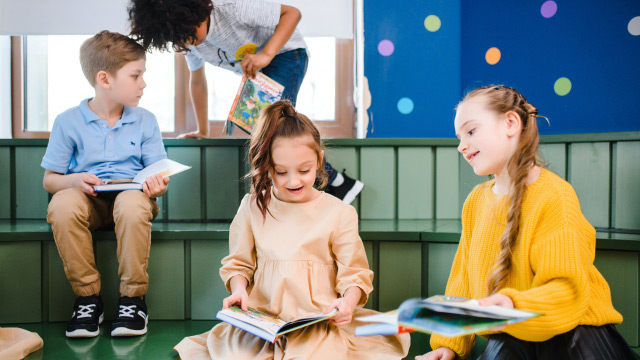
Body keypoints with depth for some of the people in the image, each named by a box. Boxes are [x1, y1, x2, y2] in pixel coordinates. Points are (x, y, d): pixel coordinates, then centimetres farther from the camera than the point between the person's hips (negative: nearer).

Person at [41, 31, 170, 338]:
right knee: (62, 206, -34)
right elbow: (49, 179, 5)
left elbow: (158, 174, 7)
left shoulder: (144, 120, 8)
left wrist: (158, 185, -18)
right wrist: (74, 180, -17)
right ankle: (87, 296, -17)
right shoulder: (68, 122, 3)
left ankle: (133, 297, -19)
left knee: (133, 205, -37)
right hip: (86, 197, 0)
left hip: (131, 193, 0)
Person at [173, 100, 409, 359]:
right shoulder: (252, 207, 8)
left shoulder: (340, 213, 3)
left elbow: (353, 272, 5)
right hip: (262, 320, 2)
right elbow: (238, 263, 17)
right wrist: (239, 289, -4)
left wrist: (348, 302, -16)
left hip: (321, 322, -1)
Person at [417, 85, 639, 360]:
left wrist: (515, 306, -36)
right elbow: (464, 280, 11)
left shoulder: (555, 196, -12)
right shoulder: (476, 201, 6)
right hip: (508, 336, 4)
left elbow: (568, 290, -18)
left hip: (570, 332, -4)